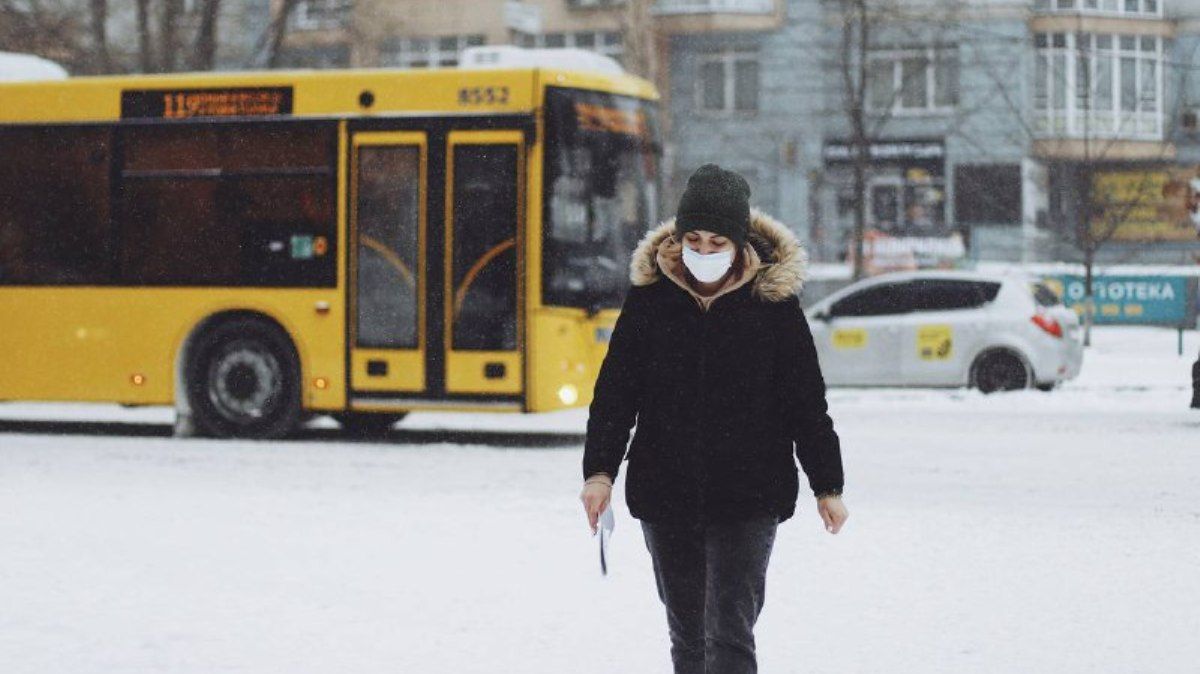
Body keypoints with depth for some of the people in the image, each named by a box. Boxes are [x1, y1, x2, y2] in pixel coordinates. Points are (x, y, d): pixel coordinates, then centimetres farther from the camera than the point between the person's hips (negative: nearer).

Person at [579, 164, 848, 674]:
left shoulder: (773, 301, -3)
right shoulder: (649, 297, 1)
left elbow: (807, 404, 3)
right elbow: (614, 392, 2)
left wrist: (827, 486, 4)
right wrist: (599, 469, -9)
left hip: (748, 498, -3)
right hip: (664, 496, 3)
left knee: (728, 632, -11)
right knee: (687, 632, 12)